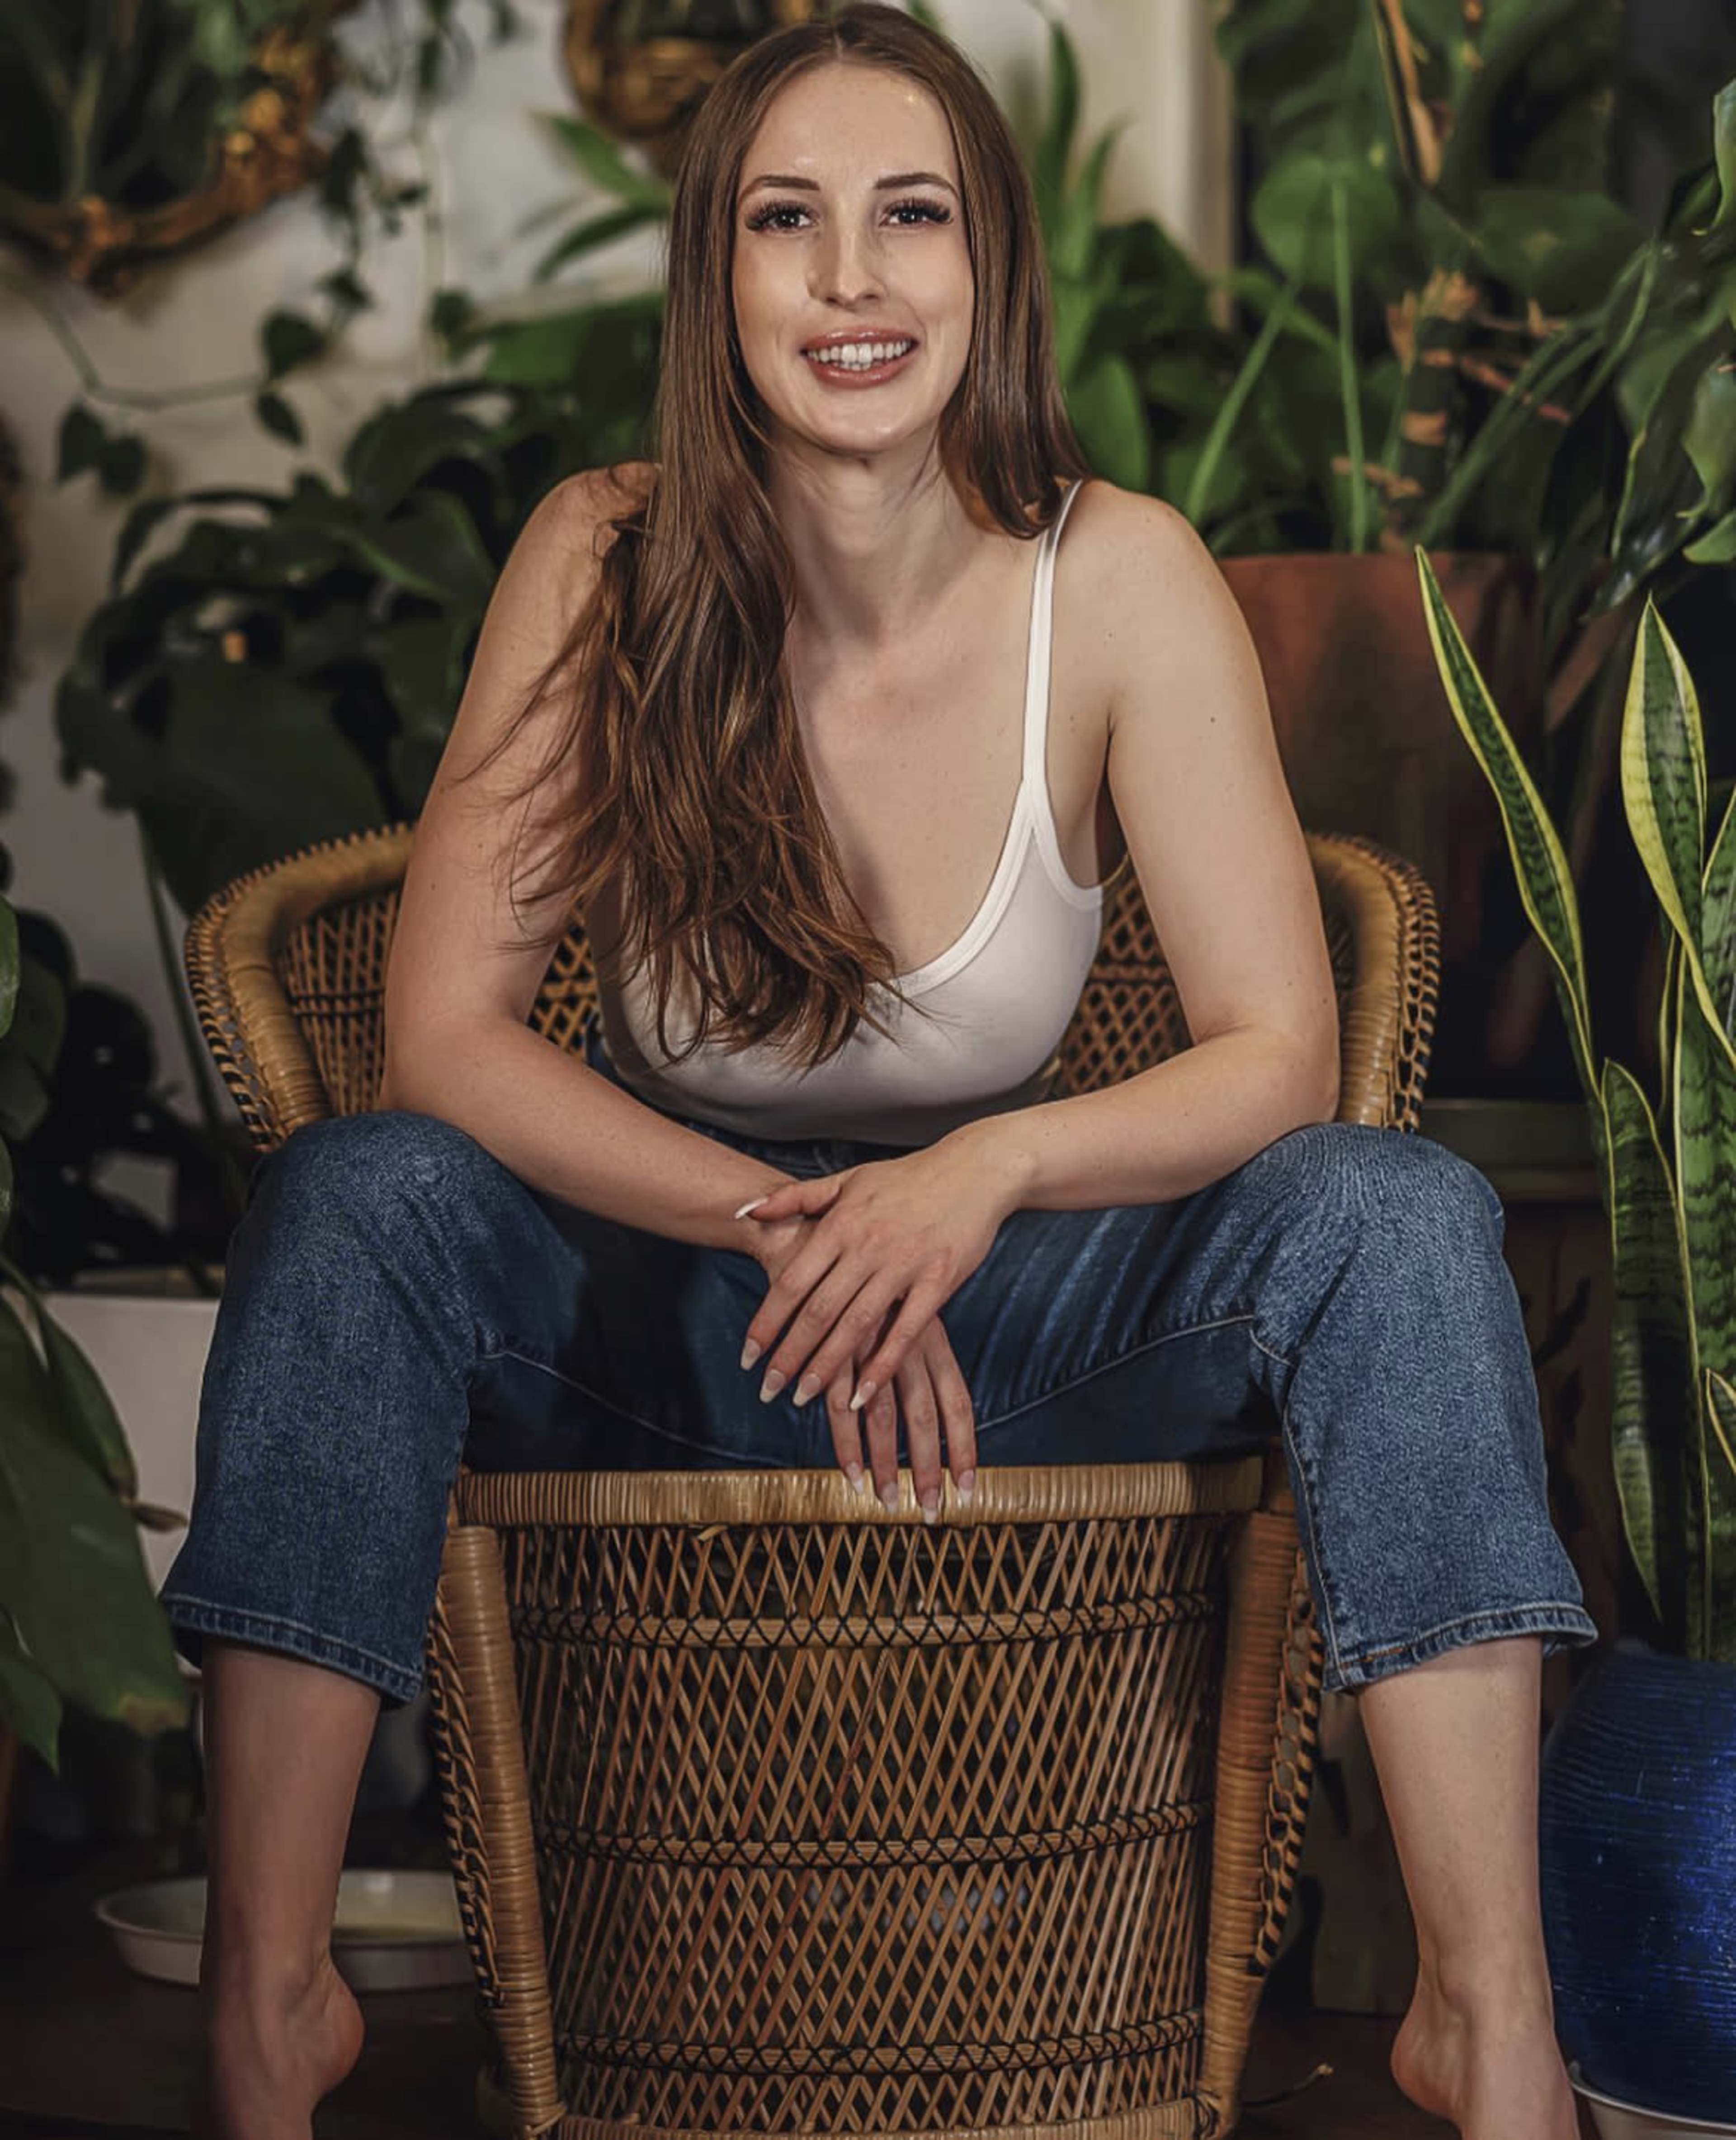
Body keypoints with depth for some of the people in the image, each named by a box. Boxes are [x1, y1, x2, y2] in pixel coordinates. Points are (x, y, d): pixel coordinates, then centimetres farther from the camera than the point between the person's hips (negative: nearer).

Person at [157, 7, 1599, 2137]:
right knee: (354, 1195, -29)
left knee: (1396, 1215, -24)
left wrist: (985, 1174, -34)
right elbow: (443, 1029, -17)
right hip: (644, 1296, 0)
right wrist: (784, 1228, -29)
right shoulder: (606, 560, -14)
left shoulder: (1120, 580, -14)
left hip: (996, 1303, 1)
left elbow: (1277, 1053, -15)